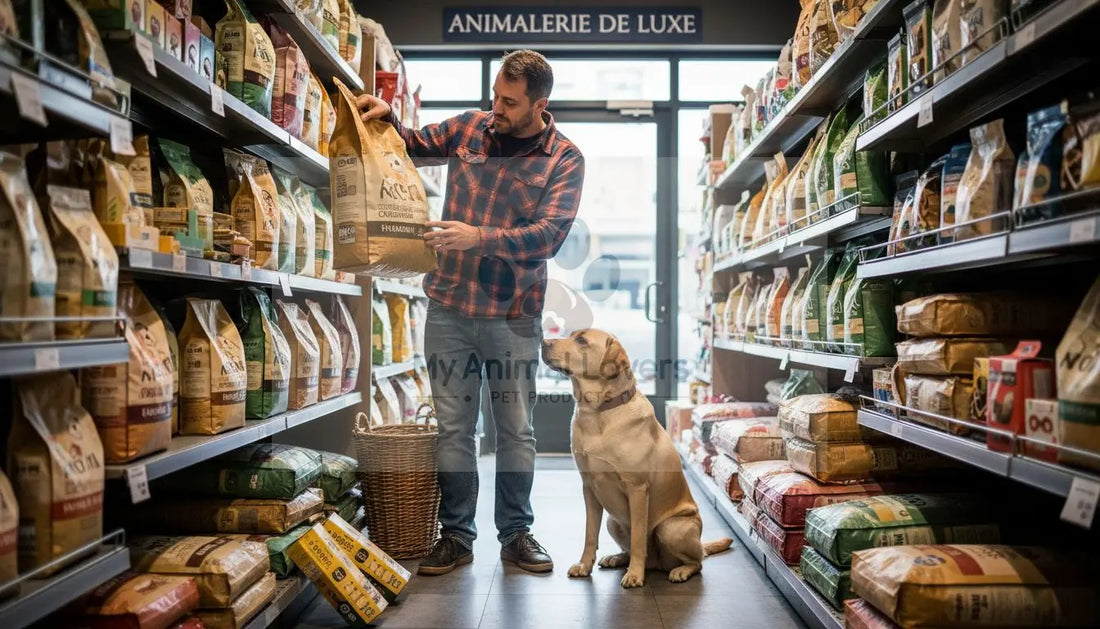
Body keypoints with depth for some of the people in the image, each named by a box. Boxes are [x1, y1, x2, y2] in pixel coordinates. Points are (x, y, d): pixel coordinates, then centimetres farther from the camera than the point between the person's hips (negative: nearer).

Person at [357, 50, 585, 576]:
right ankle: (456, 536, 21)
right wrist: (385, 118, 0)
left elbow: (549, 234, -17)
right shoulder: (468, 129, 4)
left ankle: (516, 533, 25)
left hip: (514, 315, -2)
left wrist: (479, 237, -28)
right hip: (449, 304, 2)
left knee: (516, 429, 9)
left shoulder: (565, 159, -5)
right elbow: (412, 146, 21)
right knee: (453, 427, 7)